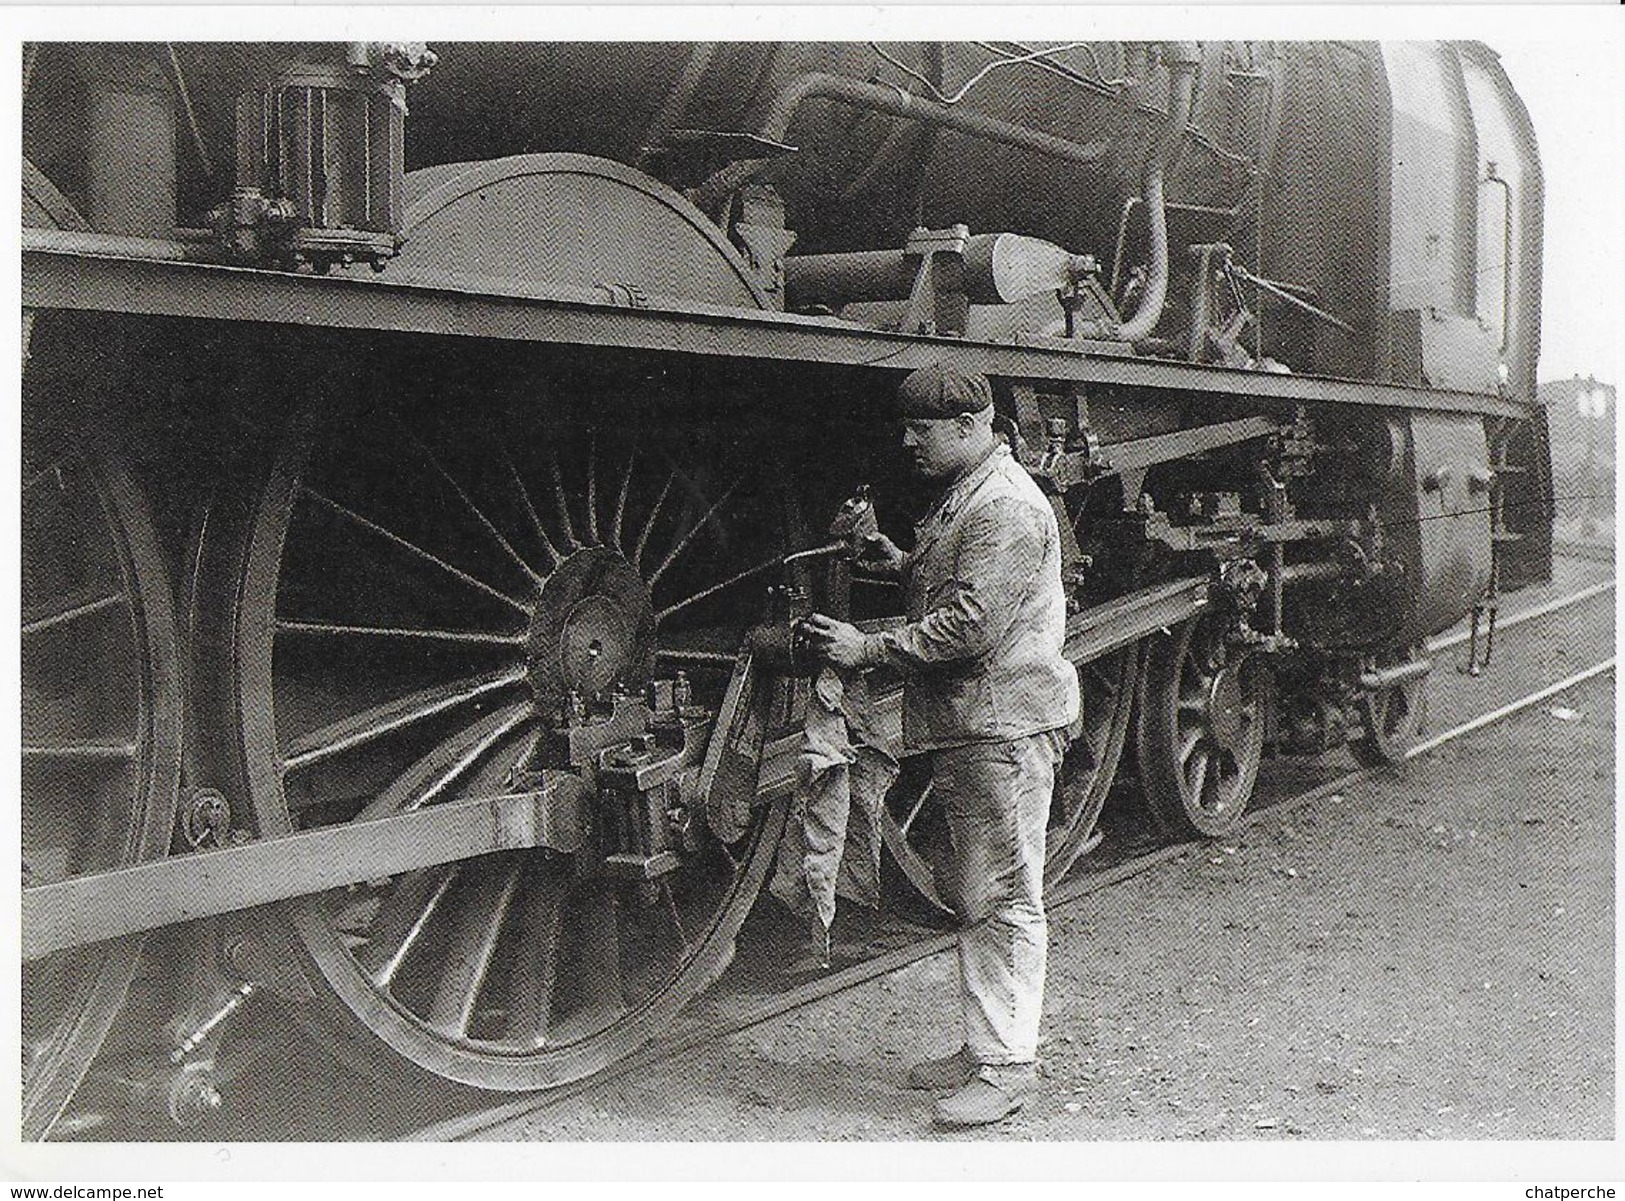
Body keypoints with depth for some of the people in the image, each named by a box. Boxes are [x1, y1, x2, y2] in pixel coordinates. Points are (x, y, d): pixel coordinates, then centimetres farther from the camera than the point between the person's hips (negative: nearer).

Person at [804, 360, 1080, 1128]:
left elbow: (969, 625, -22)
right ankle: (982, 1047, 25)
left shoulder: (1006, 509, -15)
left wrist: (870, 650, -18)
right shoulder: (961, 499, 19)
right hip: (966, 727, 11)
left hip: (1003, 727, -11)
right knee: (968, 893, 15)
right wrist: (899, 563, 9)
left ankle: (1008, 1065, 3)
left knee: (1002, 899, -5)